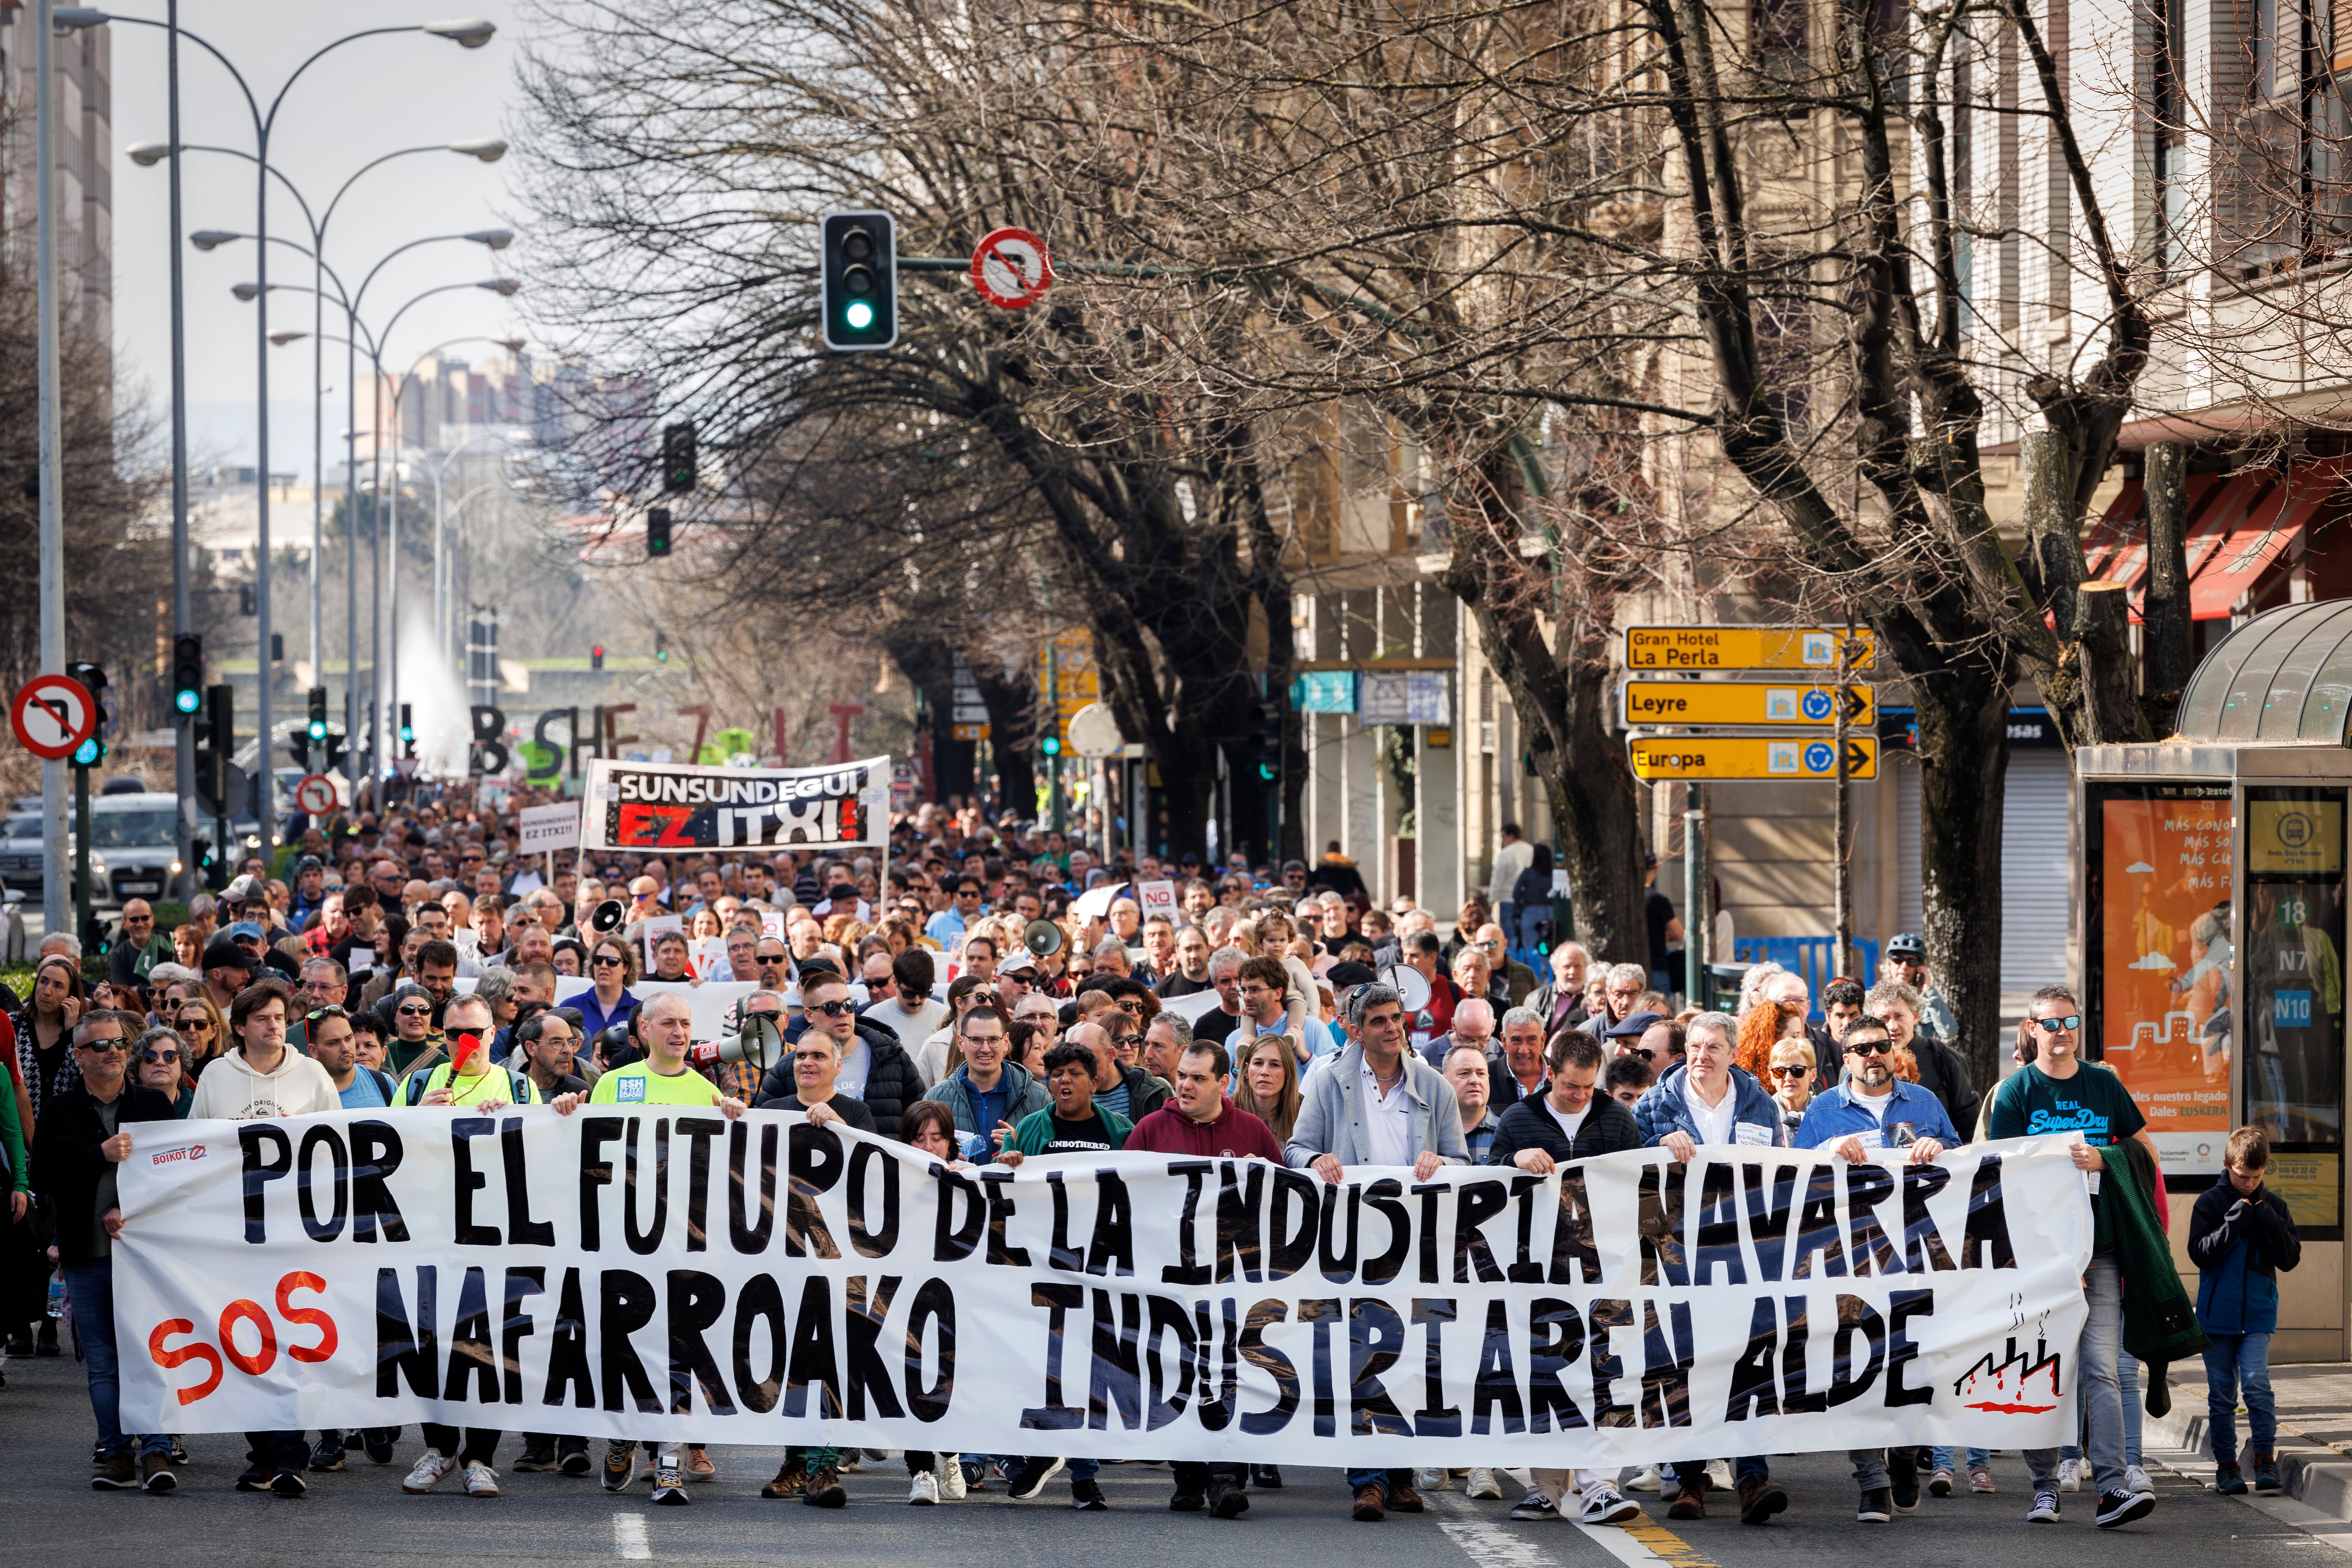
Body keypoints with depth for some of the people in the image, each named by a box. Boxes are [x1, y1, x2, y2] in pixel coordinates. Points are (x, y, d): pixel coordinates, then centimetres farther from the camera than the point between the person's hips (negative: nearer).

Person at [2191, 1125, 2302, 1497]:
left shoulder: (2274, 1206, 6)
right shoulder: (2210, 1202, -1)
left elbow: (2290, 1258, 2)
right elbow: (2199, 1253, -9)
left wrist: (2272, 1226, -13)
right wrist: (2233, 1224, -19)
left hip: (2258, 1314, 0)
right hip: (2216, 1313, 0)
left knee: (2257, 1384, -16)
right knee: (2221, 1394, 4)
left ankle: (2265, 1458, -7)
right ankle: (2226, 1465, 12)